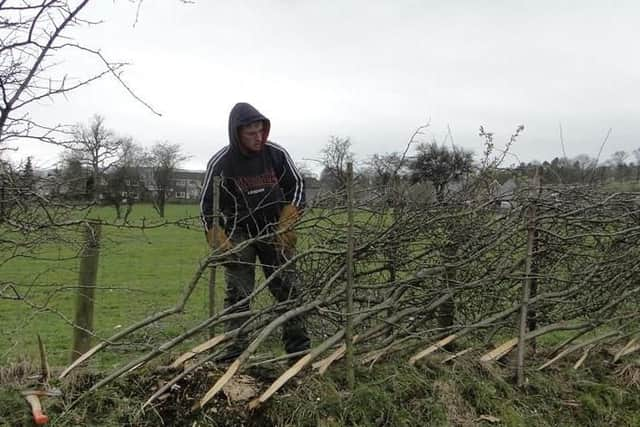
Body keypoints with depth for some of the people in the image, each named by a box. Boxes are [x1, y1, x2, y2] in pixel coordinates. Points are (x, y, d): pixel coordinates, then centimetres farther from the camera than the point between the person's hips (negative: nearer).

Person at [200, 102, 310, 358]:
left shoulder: (276, 154, -9)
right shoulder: (220, 163, -15)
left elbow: (296, 185, 5)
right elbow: (207, 204, -5)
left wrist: (287, 220, -5)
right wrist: (220, 242, -14)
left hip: (274, 231, 2)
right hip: (238, 234, -2)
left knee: (287, 287, 3)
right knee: (237, 293, -6)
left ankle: (297, 344, 13)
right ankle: (235, 350, 3)